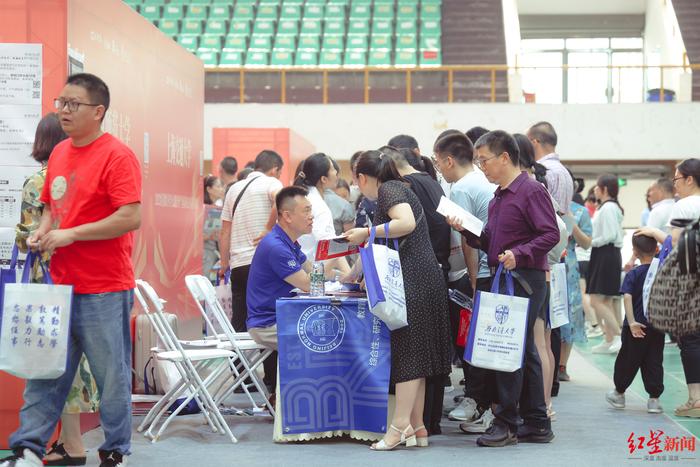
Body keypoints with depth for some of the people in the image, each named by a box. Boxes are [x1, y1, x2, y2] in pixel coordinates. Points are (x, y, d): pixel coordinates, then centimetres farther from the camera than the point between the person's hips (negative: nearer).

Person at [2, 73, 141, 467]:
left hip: (104, 290, -7)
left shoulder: (117, 156, -12)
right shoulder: (59, 153, 12)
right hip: (60, 283, 7)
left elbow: (131, 217, -20)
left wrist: (70, 234, -18)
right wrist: (43, 232, 4)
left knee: (112, 376, 4)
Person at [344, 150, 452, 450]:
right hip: (426, 278, 9)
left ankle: (401, 426, -12)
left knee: (407, 352, -11)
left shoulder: (388, 189, -5)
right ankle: (416, 428, 11)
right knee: (416, 353, 9)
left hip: (413, 279, -9)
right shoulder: (399, 188, 23)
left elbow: (407, 223, -24)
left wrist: (367, 232, -15)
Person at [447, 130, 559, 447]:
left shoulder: (531, 191, -10)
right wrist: (466, 230, 3)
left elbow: (550, 234, -16)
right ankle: (536, 424, 17)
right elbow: (489, 242, 19)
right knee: (524, 351, 11)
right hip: (502, 279, 9)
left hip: (525, 279, -9)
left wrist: (519, 254, -26)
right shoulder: (498, 197, 18)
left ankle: (506, 423, -4)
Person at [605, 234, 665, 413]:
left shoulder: (633, 275, -10)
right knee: (654, 362, 7)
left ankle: (619, 393, 26)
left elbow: (627, 298, -22)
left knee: (628, 360, 10)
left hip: (636, 328, -2)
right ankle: (654, 398, 5)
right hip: (658, 325, 2)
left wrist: (632, 322, -23)